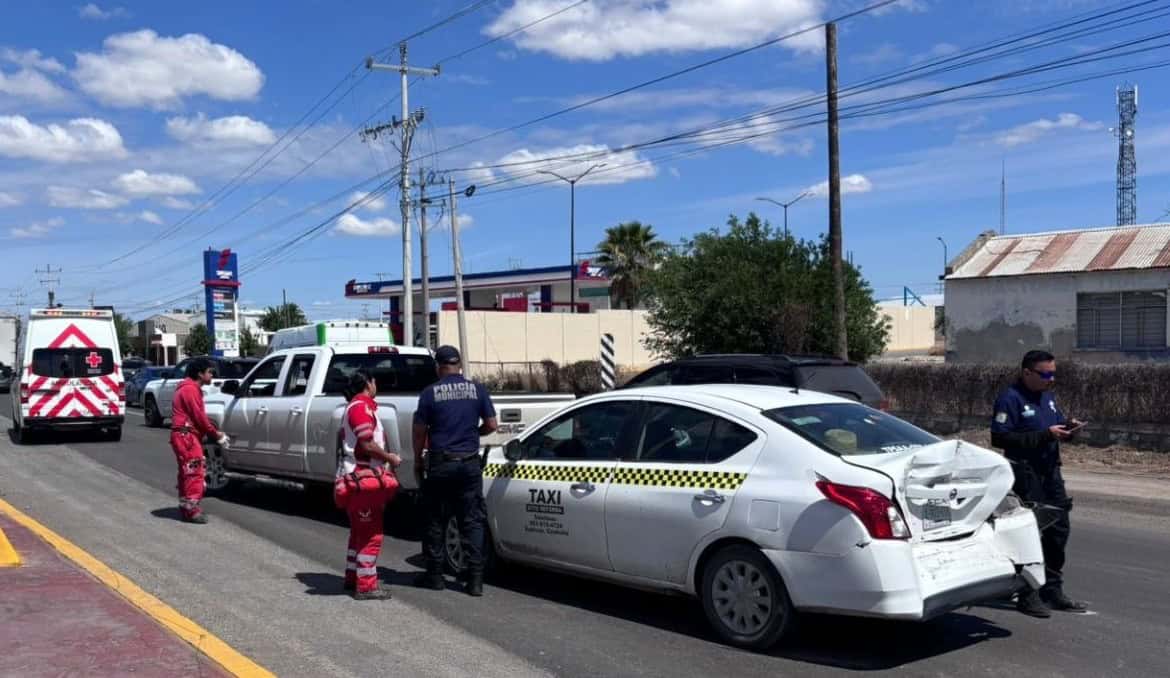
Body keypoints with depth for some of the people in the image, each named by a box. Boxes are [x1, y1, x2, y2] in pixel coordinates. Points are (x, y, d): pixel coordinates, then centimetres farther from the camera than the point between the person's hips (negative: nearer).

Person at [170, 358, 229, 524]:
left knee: (187, 472, 14)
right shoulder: (190, 389, -14)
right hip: (186, 436, -11)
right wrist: (216, 435, -9)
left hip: (187, 436, 11)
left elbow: (199, 416, 19)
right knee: (194, 471, -11)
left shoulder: (192, 389, 19)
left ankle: (186, 506, 20)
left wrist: (215, 433, 11)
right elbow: (199, 417, -17)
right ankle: (191, 509, -10)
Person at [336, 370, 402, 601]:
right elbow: (366, 444, -22)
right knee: (371, 534, -7)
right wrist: (390, 458, -11)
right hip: (364, 480, -11)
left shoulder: (356, 407, 21)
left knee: (360, 532, 19)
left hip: (356, 480, 11)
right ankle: (366, 586, -5)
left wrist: (386, 457, 19)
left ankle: (352, 577, 28)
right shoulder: (361, 407, -14)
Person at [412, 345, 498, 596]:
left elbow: (419, 432, -2)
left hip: (439, 463, -1)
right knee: (472, 521, 6)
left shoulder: (430, 392, -5)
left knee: (434, 520, 11)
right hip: (469, 463, 2)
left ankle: (434, 575, 17)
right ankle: (475, 579, 2)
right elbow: (491, 425, 2)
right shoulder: (477, 390, 0)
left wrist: (418, 460, 11)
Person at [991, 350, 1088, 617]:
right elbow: (1000, 438, -21)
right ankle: (1028, 595, 5)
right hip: (1025, 473, -8)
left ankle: (1053, 591, 23)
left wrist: (1068, 427, -1)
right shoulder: (1011, 399, -12)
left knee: (1058, 530, 11)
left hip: (1050, 472, 8)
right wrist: (1045, 435, -22)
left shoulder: (1047, 396, 15)